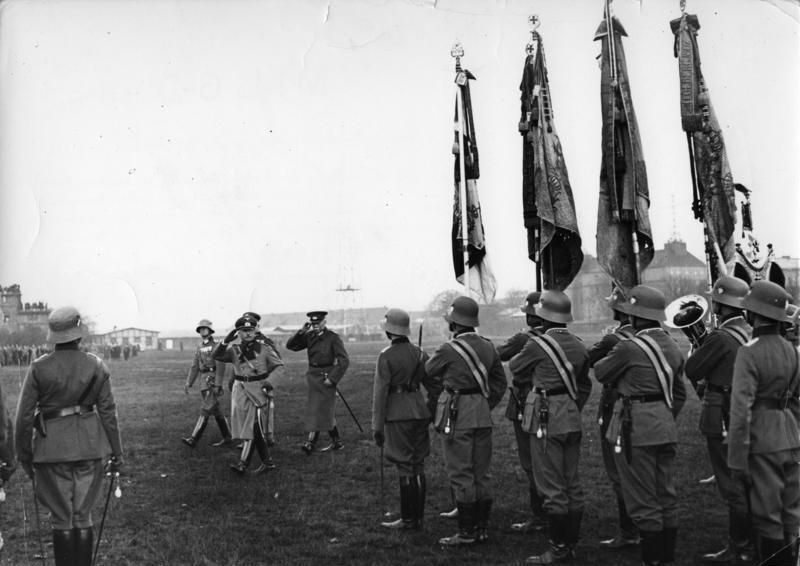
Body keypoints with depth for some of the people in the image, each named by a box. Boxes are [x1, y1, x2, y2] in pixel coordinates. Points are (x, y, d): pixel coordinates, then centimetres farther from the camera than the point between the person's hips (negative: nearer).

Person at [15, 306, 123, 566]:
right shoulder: (97, 366, -4)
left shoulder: (38, 368, -7)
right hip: (89, 448, 1)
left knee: (61, 518, 10)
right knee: (83, 516, 12)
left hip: (53, 448, -1)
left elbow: (25, 415, -5)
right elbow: (108, 412, -1)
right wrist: (117, 453, 6)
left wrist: (24, 455, 7)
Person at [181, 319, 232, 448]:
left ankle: (193, 439, -17)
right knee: (216, 411, 11)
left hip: (213, 380, -8)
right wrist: (188, 383, 5)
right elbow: (195, 367, 14)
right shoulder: (200, 348, 16)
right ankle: (227, 438, 19)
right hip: (204, 381, 8)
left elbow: (221, 366, -14)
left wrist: (218, 385, -21)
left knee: (205, 410, -12)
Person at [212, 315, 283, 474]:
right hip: (240, 390, 4)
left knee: (252, 426, -9)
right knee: (256, 429, 9)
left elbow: (279, 366, 2)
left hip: (257, 389, -3)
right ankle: (267, 462, 20)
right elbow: (216, 355, -11)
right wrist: (226, 341, -25)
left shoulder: (264, 349, -3)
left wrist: (270, 381, -14)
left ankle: (243, 464, -10)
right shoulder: (234, 349, 2)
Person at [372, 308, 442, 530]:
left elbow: (380, 392, -12)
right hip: (419, 411, 6)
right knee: (418, 466, 12)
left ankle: (408, 519, 6)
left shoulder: (386, 356, -11)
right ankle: (418, 517, 20)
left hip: (398, 414, -6)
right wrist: (431, 413, 20)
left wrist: (377, 426, -9)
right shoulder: (419, 353, 8)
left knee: (405, 468, -1)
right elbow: (435, 387, 10)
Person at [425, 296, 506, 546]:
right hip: (483, 415, 6)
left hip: (457, 415, -6)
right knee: (481, 474, 13)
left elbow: (427, 371, 5)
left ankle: (466, 532, 5)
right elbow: (500, 382, 11)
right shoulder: (488, 346, 5)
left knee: (461, 475, 0)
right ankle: (482, 528, 21)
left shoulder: (448, 349, -14)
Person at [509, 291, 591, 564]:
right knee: (572, 485, 12)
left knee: (552, 488, -2)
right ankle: (571, 544, 20)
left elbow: (515, 368, 4)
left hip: (546, 420, -7)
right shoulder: (578, 345, 7)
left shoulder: (538, 344, -13)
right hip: (572, 420, 7)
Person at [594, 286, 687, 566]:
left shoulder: (629, 348, -17)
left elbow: (600, 372, -1)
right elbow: (679, 393, 14)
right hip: (665, 428, 8)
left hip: (636, 429, -8)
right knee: (666, 496, 15)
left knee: (643, 500, 1)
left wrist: (615, 356, 14)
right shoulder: (673, 347, 7)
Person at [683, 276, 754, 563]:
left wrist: (695, 349, 4)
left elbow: (692, 370, -12)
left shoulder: (720, 337, -20)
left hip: (723, 420, -9)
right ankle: (745, 545, 27)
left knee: (733, 488, 0)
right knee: (746, 485, 16)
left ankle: (740, 550, 9)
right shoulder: (750, 333, 6)